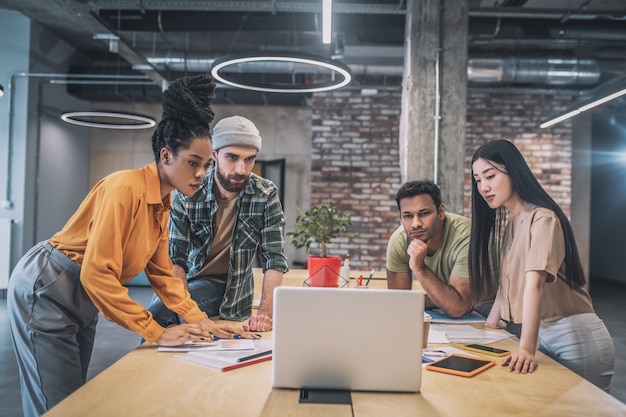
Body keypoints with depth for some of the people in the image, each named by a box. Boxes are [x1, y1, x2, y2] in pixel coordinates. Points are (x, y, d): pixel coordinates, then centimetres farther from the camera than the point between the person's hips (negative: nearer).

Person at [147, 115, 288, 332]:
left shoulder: (266, 195, -14)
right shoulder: (187, 193, -13)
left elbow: (274, 260, -14)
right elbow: (175, 259, -14)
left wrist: (265, 311, -28)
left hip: (231, 291, -3)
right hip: (191, 281, 3)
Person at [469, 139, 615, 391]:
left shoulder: (542, 218, -19)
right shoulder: (504, 221, 9)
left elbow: (534, 283, -31)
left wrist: (526, 349, -38)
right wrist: (494, 316, -1)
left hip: (574, 338, -7)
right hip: (536, 333, 7)